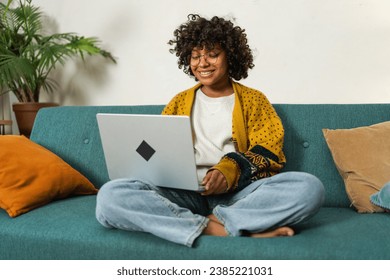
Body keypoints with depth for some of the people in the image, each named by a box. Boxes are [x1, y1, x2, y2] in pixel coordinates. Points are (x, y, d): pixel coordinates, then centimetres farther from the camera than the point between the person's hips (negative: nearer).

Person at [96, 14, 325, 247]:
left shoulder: (254, 99, 15)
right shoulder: (179, 102, 21)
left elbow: (267, 153, 3)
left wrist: (230, 169, -18)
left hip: (239, 192, -2)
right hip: (185, 193, 2)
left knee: (310, 187, -29)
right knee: (110, 195, -28)